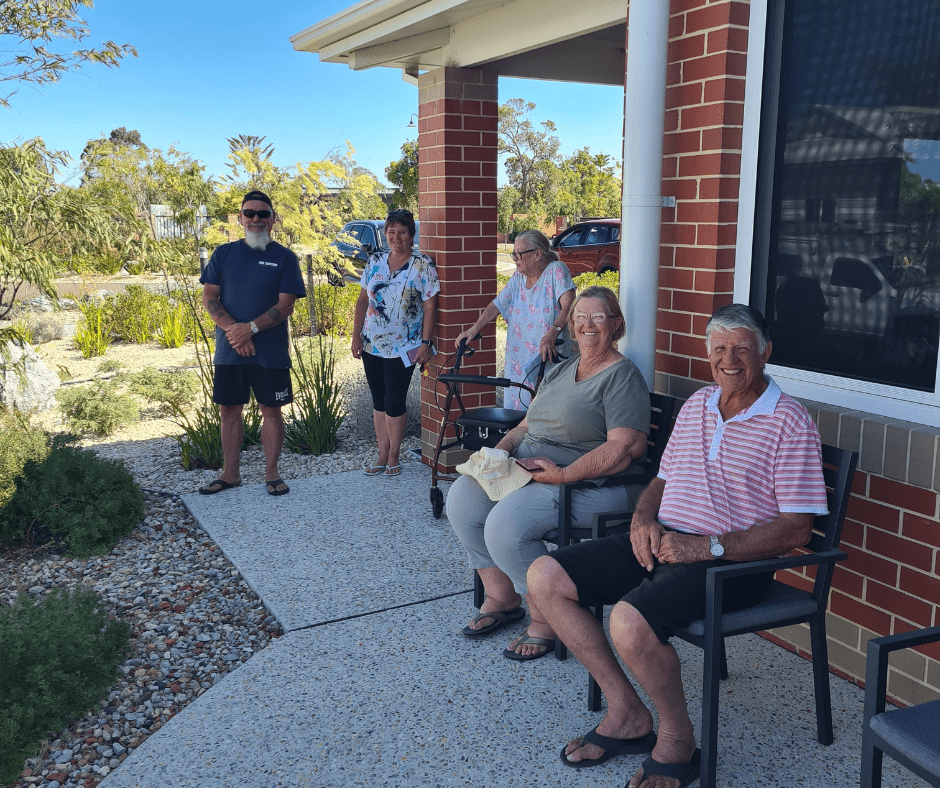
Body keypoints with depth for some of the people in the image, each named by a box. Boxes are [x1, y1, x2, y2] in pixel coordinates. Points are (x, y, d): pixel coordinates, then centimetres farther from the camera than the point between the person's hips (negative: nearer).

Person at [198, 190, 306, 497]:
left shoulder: (284, 258, -1)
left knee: (271, 410, 5)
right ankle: (230, 473, 22)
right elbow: (209, 296, 1)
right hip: (228, 350, 3)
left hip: (271, 352, -2)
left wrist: (251, 328, -20)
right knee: (229, 410, 9)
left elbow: (285, 305, -8)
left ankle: (271, 472, 18)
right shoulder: (224, 253, 7)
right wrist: (232, 329, -15)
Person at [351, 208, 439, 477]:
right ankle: (382, 455, 22)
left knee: (394, 404, -1)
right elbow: (362, 300, 11)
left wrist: (425, 342, -13)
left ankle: (394, 456, 17)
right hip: (372, 345, 5)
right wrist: (356, 336, 6)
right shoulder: (375, 262, 7)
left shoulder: (422, 266, -6)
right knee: (379, 402, 11)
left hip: (402, 348, -5)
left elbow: (430, 307, -8)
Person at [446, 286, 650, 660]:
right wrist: (501, 449, 2)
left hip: (590, 484, -8)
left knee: (506, 521, -29)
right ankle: (501, 598, 3)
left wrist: (563, 474, -22)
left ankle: (546, 620, -9)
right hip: (525, 469, 9)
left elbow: (625, 448, -18)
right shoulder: (560, 371, 20)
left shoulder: (623, 377, -7)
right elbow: (527, 425, 23)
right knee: (463, 496, -11)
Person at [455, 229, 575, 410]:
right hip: (519, 361, 6)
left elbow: (569, 305, -22)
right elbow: (496, 305, 15)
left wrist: (551, 334, -36)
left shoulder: (556, 270, -8)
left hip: (550, 357, -6)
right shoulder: (518, 277, 14)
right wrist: (473, 329, 2)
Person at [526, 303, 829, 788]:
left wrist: (708, 546, -20)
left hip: (730, 563, -7)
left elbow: (795, 529, -12)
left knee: (631, 621, -34)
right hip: (661, 543, 8)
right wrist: (643, 518, -1)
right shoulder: (696, 405, 14)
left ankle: (678, 742, -3)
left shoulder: (788, 421, -7)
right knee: (545, 579, -5)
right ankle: (627, 714, 4)